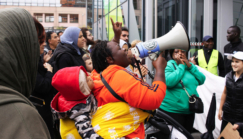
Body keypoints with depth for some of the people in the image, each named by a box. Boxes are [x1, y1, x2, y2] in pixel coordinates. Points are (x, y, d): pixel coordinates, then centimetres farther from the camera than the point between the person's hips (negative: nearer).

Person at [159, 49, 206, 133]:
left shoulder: (188, 65, 11)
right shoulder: (169, 65, -8)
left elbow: (201, 80, 1)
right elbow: (169, 82, -27)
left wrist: (190, 66, -9)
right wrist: (181, 66, -17)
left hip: (190, 110, 7)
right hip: (172, 110, -7)